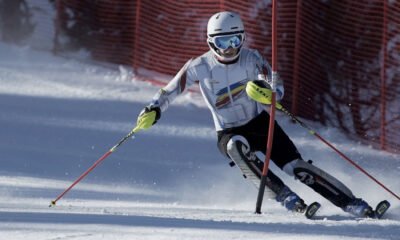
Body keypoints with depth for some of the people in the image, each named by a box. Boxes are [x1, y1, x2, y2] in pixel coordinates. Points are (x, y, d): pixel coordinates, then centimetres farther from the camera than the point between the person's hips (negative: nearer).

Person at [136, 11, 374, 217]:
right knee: (236, 147, -36)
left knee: (296, 166, -15)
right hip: (229, 133, 0)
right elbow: (170, 90, -1)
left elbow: (279, 89, -23)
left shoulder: (251, 59, -12)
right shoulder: (200, 67, -11)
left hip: (260, 123, 0)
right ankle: (285, 196, -32)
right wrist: (154, 110, -19)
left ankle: (350, 202, -12)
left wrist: (266, 92, -46)